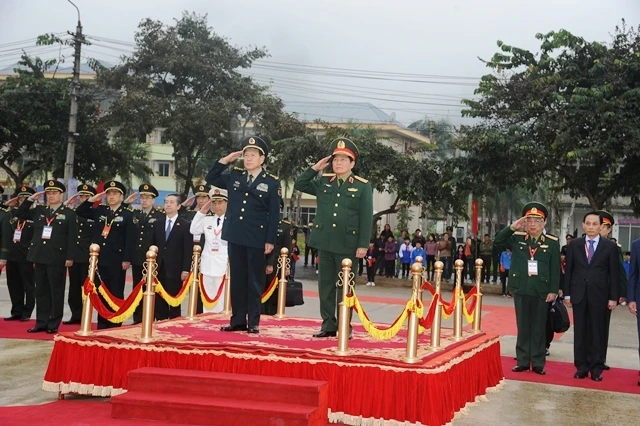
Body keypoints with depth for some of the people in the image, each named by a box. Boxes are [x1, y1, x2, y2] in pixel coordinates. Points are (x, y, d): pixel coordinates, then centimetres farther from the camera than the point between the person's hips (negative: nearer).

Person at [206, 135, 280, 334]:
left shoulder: (271, 182, -3)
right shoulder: (234, 176, 10)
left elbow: (274, 214, -4)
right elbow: (210, 179, 16)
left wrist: (270, 240, -9)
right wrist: (224, 161, 5)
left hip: (257, 239, -4)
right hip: (235, 237, 4)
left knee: (254, 281, 3)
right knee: (237, 280, 9)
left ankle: (253, 322, 8)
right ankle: (238, 320, 16)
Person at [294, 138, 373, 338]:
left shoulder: (363, 186, -2)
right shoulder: (323, 182, 10)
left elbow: (366, 218, -5)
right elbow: (299, 185, 15)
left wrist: (363, 244, -11)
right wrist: (315, 168, 3)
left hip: (347, 244, -4)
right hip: (325, 242, 4)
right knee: (325, 284, 8)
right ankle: (328, 324, 15)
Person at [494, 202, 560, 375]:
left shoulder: (552, 242, -1)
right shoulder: (517, 238, 4)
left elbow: (555, 268, -2)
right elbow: (498, 240, -2)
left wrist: (553, 291, -7)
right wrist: (512, 227, -14)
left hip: (541, 292, -1)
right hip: (521, 290, 2)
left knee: (539, 328, 6)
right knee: (523, 327, 9)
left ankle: (538, 363, 14)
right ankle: (522, 361, 17)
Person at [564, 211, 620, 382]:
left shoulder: (610, 246, 0)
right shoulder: (574, 245, 6)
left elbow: (614, 273, 0)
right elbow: (568, 270, 6)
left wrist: (614, 297, -5)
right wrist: (567, 294, 1)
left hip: (600, 296, -2)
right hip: (579, 294, 2)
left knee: (598, 332, 3)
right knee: (580, 331, 6)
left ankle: (596, 368, 11)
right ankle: (581, 366, 13)